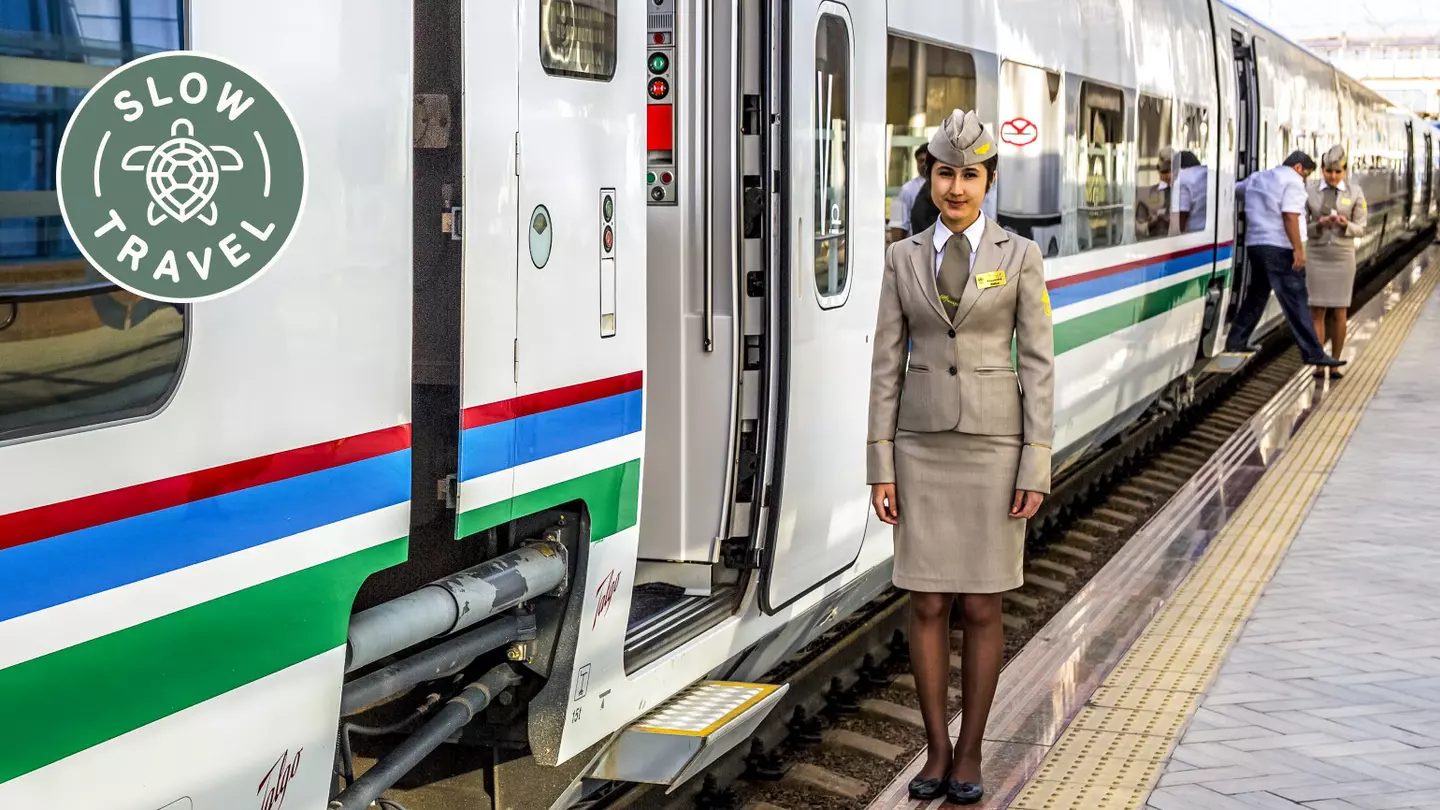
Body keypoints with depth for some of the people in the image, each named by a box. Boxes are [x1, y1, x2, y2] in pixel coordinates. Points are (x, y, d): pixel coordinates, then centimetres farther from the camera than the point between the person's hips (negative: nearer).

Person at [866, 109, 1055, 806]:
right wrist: (880, 467, -1)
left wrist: (1036, 469, -9)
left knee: (981, 608, 4)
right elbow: (887, 365, 4)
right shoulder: (903, 258, 4)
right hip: (924, 445, 2)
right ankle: (937, 750, 19)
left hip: (993, 445, -2)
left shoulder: (1020, 257, -3)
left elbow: (1037, 365, -4)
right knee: (926, 605, 4)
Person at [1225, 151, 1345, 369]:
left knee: (1256, 295, 21)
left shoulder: (1256, 178, 17)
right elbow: (1290, 216, -17)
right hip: (1279, 248, -8)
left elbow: (1233, 189, 33)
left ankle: (1235, 342, 26)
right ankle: (1313, 352, -14)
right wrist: (1298, 249, -19)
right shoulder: (1293, 181, -7)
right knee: (1296, 300, -10)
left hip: (1255, 245, 8)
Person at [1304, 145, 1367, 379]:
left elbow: (1359, 229, 0)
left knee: (1339, 314, 1)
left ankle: (1334, 365, 13)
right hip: (1316, 258, 0)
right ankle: (1319, 365, 2)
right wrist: (1319, 225, -21)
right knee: (1317, 313, -3)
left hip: (1342, 258, 0)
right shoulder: (1309, 193, -1)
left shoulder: (1355, 193, -2)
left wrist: (1345, 225, -23)